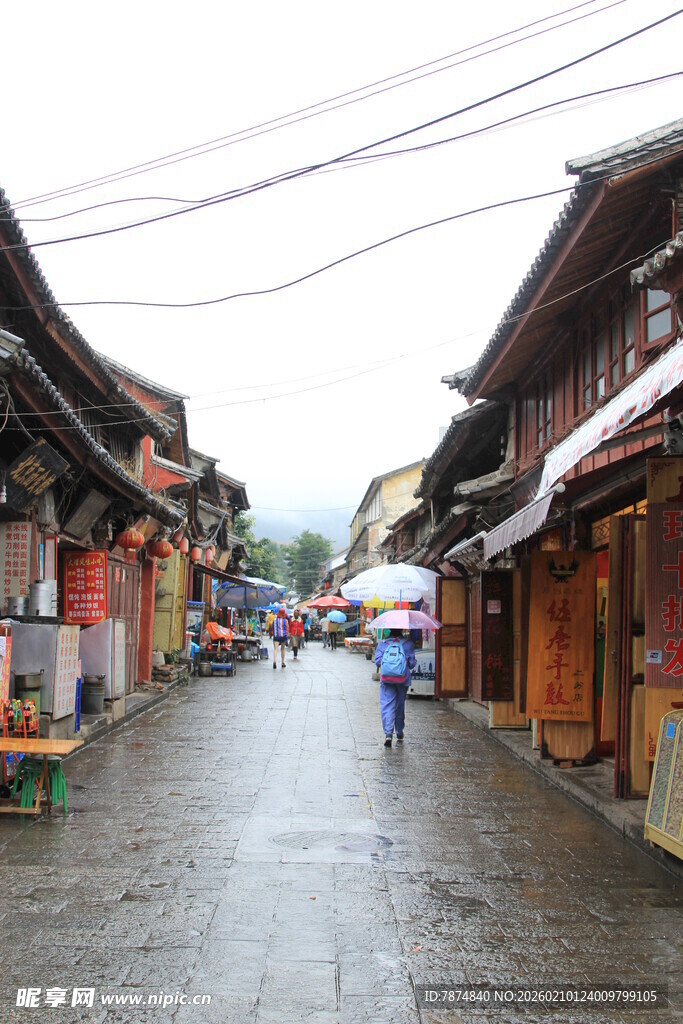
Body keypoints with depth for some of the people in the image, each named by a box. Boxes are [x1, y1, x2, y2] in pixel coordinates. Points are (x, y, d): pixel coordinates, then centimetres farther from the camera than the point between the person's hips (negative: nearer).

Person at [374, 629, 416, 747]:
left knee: (387, 705, -4)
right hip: (403, 679, 1)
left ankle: (388, 733, -20)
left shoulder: (382, 644, 4)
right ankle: (399, 731, 30)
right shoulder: (408, 644, 2)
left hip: (386, 679, -1)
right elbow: (411, 663, -1)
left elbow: (377, 660, -1)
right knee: (400, 705, 18)